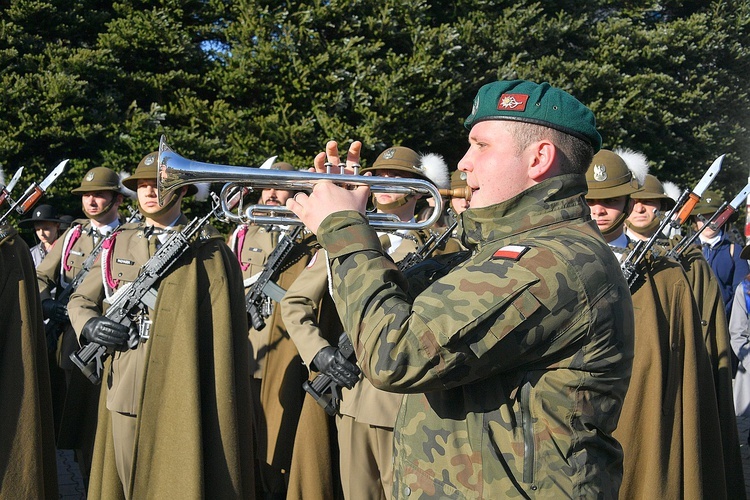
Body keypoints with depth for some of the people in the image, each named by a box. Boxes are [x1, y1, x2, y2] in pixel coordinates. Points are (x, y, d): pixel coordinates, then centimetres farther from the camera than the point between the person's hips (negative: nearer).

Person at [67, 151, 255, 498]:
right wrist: (90, 325, -3)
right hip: (125, 393, 4)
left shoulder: (208, 250, -2)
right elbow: (80, 300, 20)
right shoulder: (119, 244, 12)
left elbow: (225, 337, -4)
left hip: (183, 400, -4)